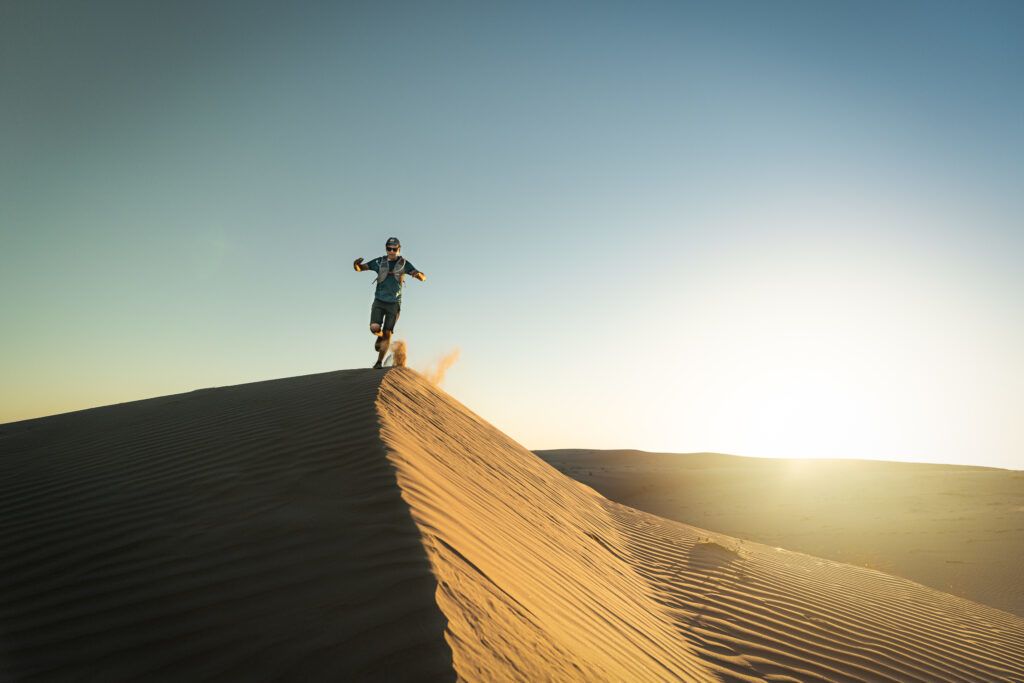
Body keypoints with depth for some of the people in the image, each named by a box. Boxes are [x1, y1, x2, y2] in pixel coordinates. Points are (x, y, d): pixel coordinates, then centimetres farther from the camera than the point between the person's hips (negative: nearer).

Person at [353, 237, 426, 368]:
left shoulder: (404, 264, -2)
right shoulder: (379, 261, 1)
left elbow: (423, 278, -7)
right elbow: (359, 269, 2)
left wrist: (418, 274, -32)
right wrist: (356, 264, -22)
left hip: (394, 303, -1)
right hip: (379, 301, 1)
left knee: (387, 333, -4)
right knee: (374, 328, -17)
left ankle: (379, 362, 7)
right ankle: (379, 337, 20)